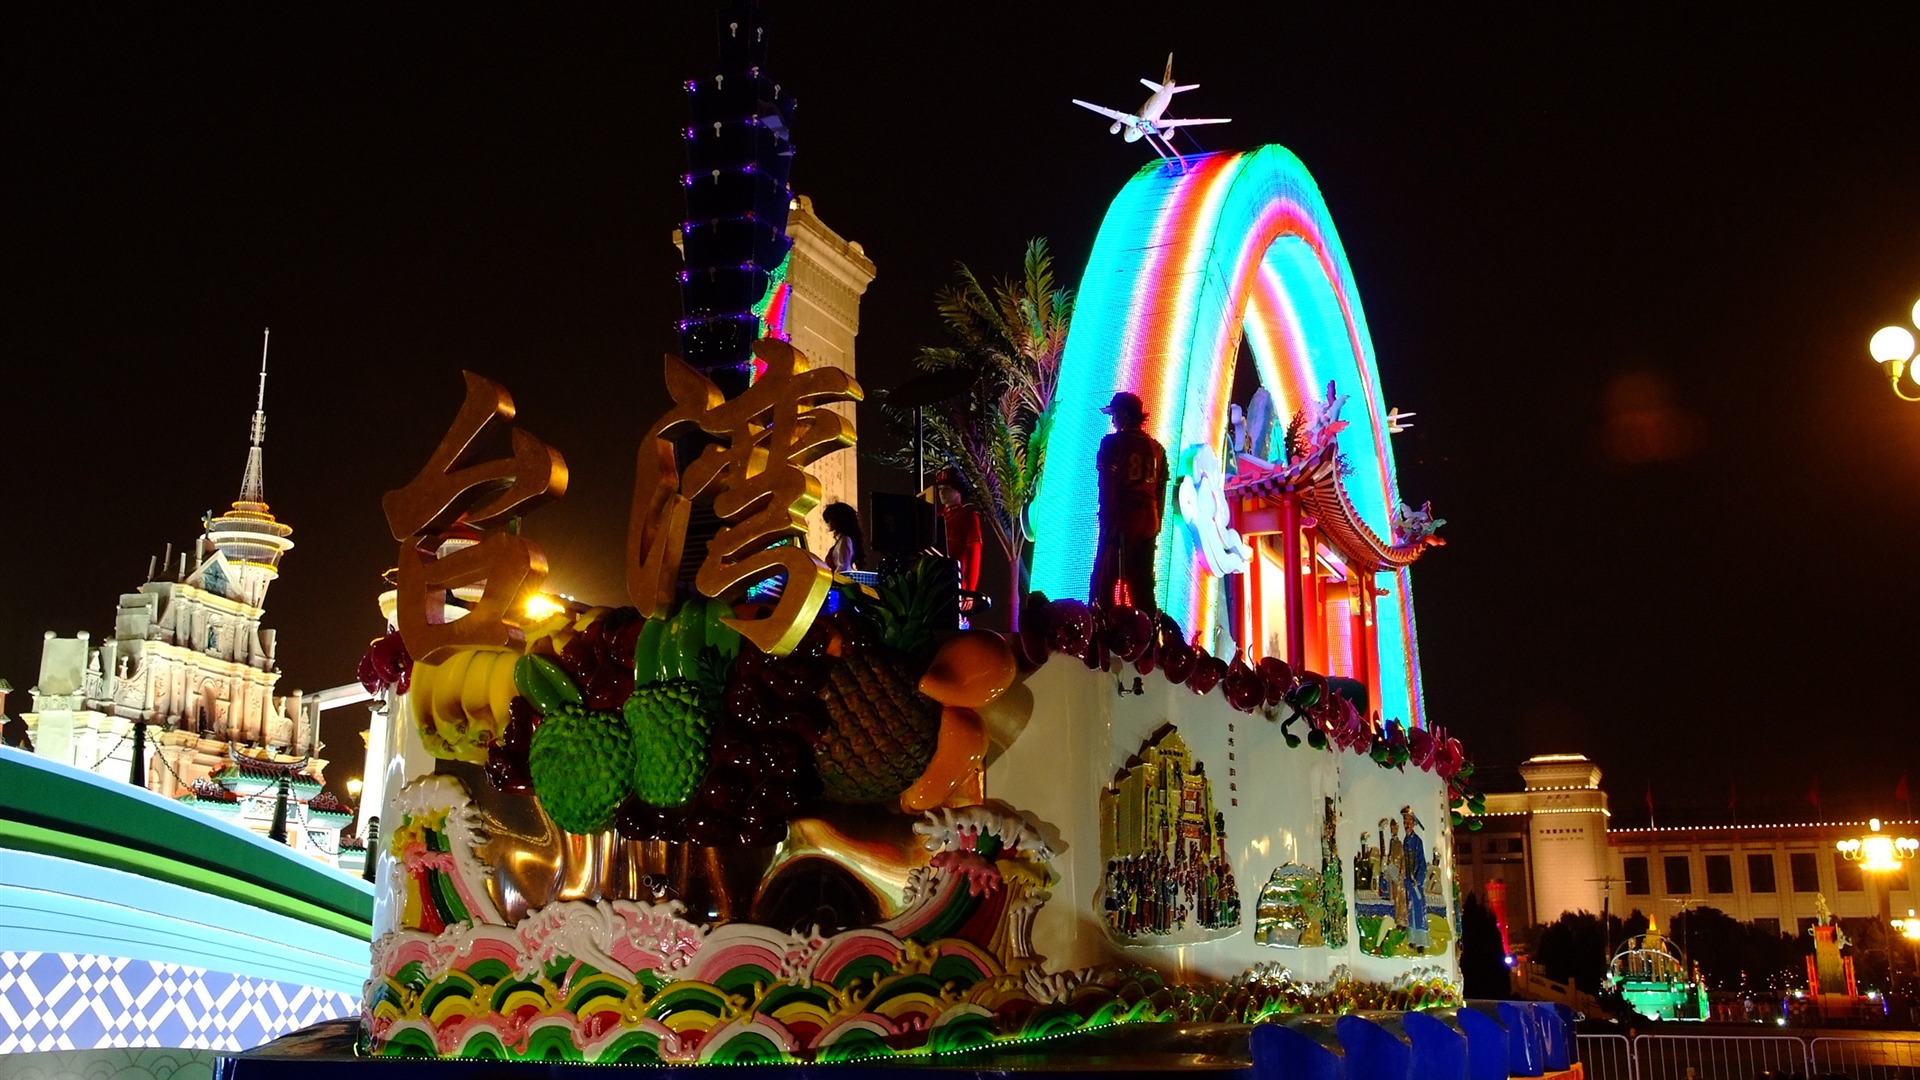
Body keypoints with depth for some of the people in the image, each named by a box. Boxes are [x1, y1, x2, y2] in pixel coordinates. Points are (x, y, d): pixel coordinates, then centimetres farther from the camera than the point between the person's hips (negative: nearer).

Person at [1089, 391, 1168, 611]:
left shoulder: (1113, 443, -4)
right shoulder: (1156, 448, 12)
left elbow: (1107, 486, -8)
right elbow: (1161, 490, 12)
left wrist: (1106, 520, -5)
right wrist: (1156, 524, 17)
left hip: (1120, 521, -6)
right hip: (1148, 525, 6)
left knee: (1104, 584, -4)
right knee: (1142, 586, 8)